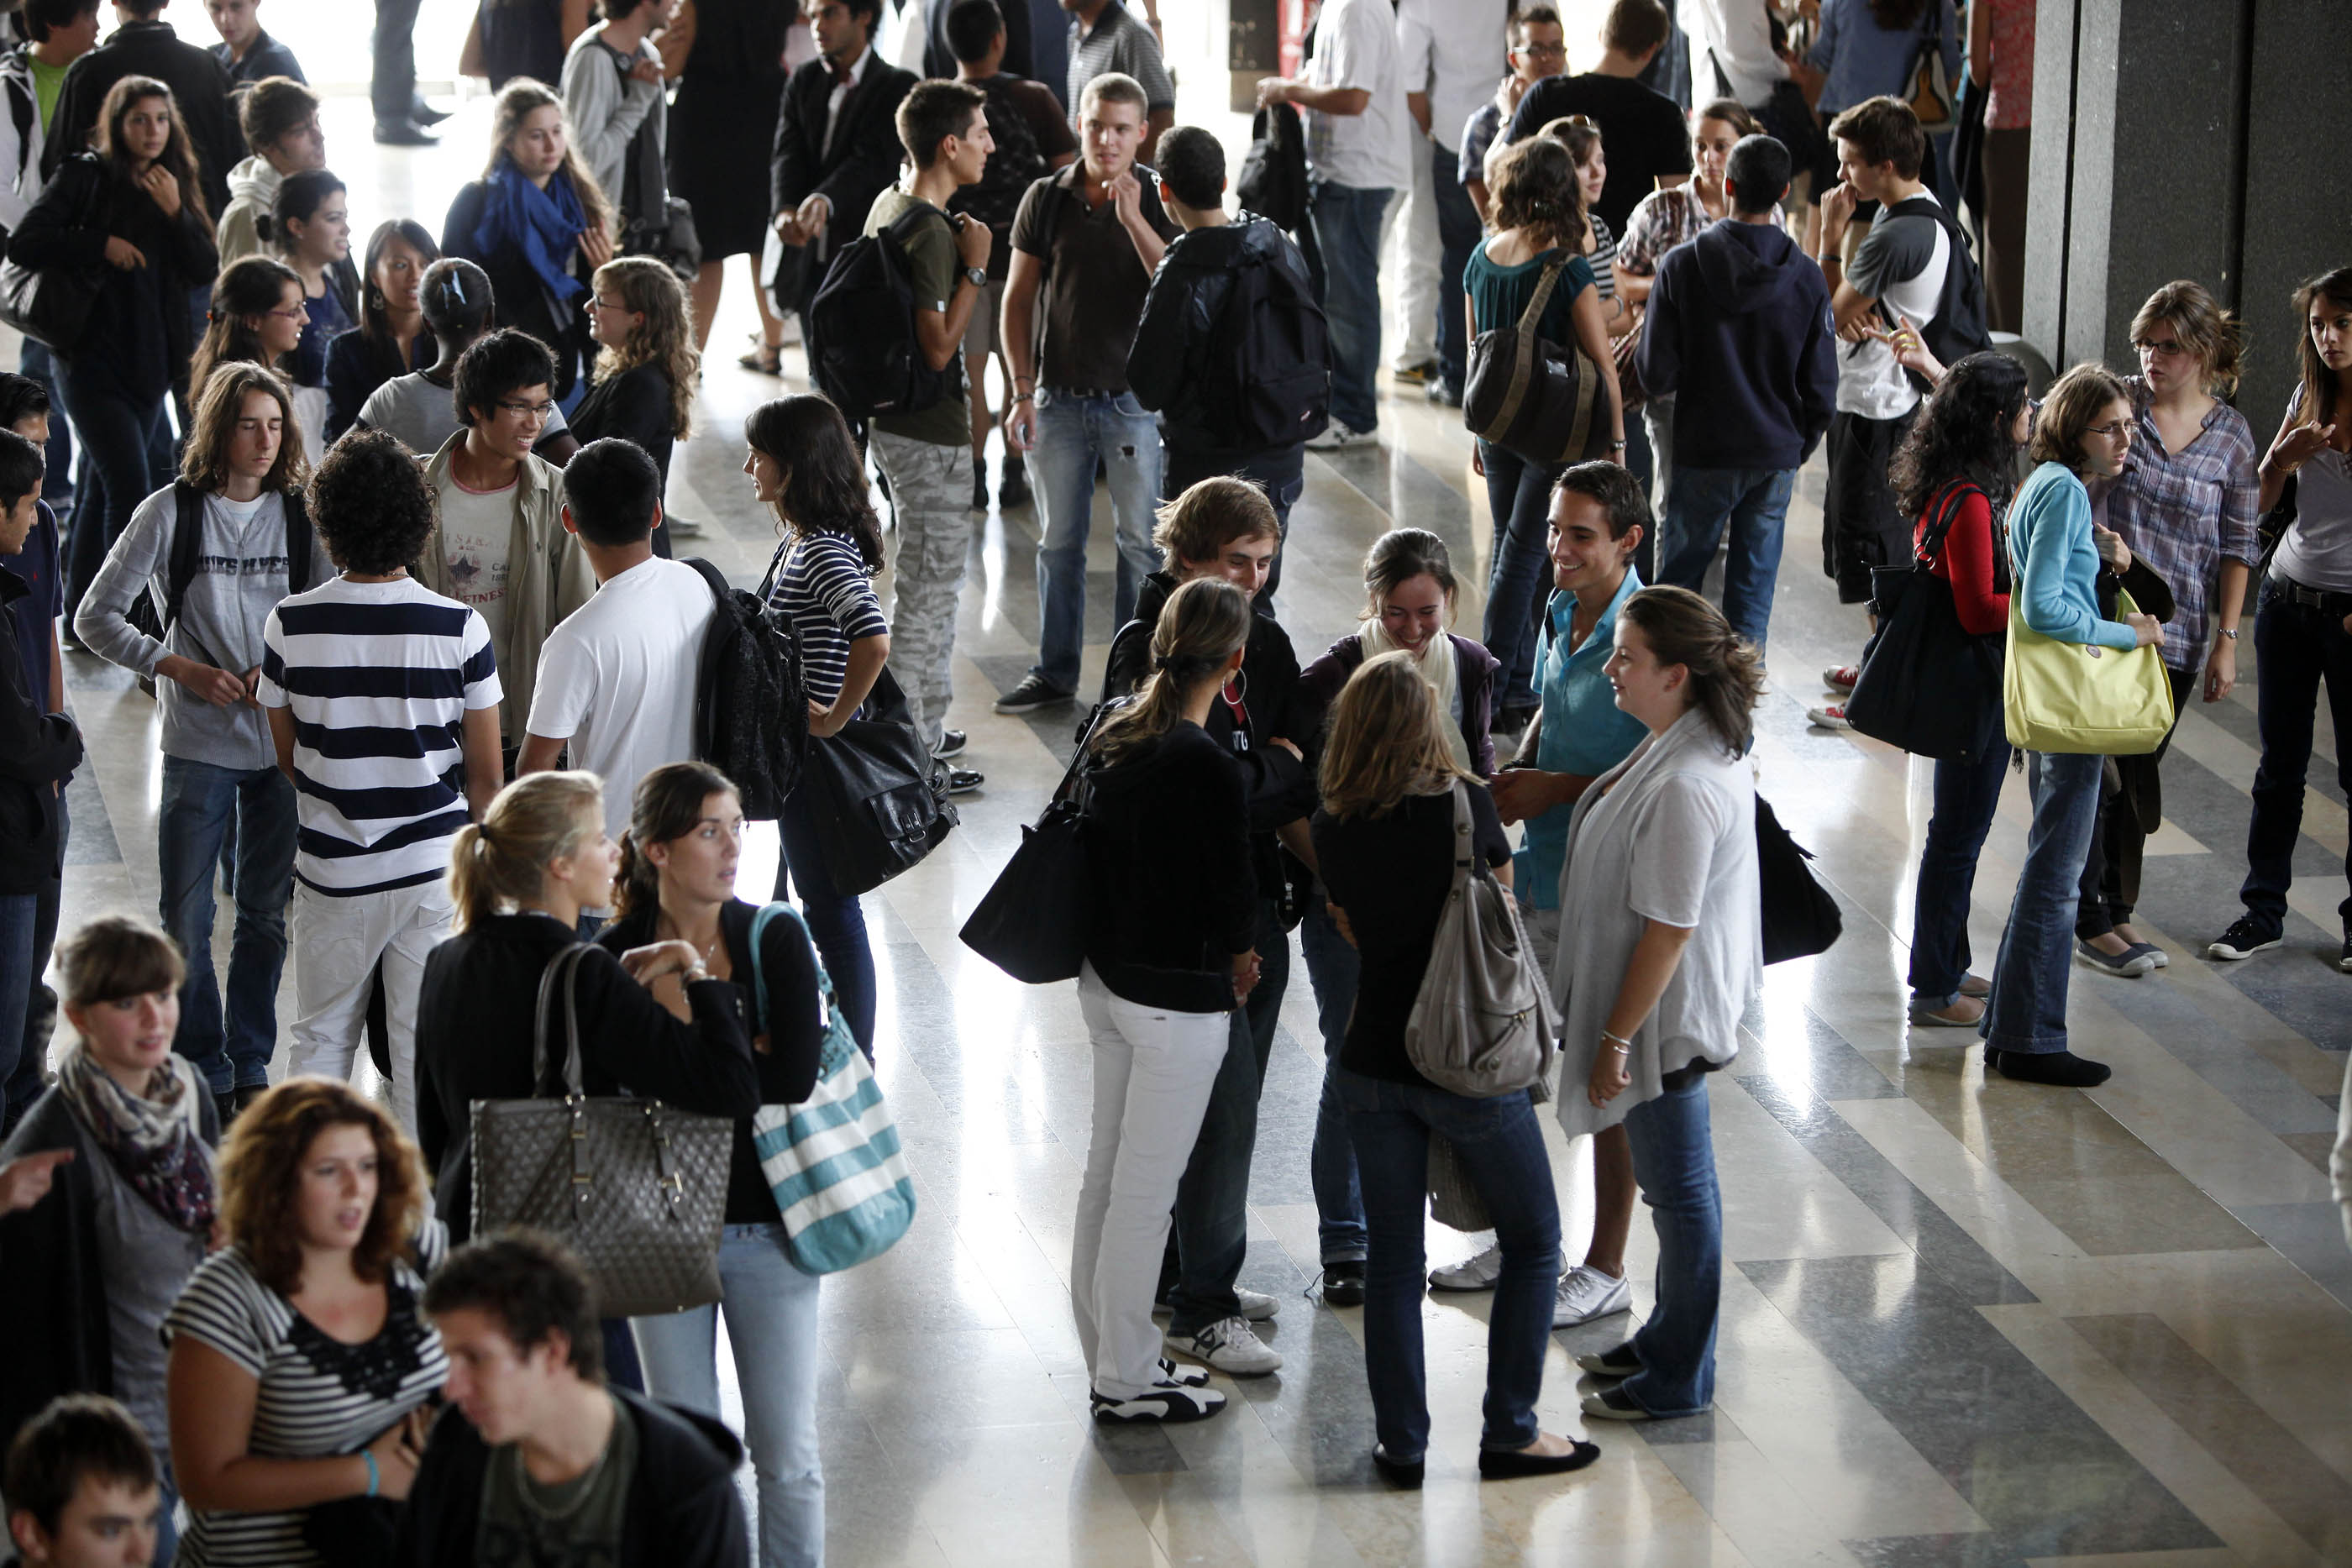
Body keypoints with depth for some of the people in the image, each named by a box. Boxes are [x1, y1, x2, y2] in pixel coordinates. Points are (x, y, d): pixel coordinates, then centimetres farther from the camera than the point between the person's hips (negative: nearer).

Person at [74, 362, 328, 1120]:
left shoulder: (304, 515, -2)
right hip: (199, 745, -2)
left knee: (267, 917, 11)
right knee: (187, 921, 2)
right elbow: (97, 618, -3)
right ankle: (204, 1074, 14)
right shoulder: (171, 512, -7)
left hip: (286, 743, 2)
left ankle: (252, 1066, 25)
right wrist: (180, 668, -13)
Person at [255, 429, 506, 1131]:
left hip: (330, 869, 1)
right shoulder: (460, 628, -12)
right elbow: (485, 775, -4)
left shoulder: (290, 625, -10)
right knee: (424, 1045, 10)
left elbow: (288, 757, 3)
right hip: (434, 866, -1)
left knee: (320, 1039, 16)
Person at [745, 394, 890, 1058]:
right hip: (789, 748, 10)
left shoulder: (825, 552, -23)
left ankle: (856, 1059, 10)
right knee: (809, 896, 20)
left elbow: (874, 640, -37)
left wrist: (834, 719, -26)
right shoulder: (798, 539, 7)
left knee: (830, 905, 0)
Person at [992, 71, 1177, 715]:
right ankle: (1054, 671, 20)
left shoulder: (1155, 203, -4)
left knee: (1143, 541, 3)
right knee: (1058, 541, 10)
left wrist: (1133, 220, -23)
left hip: (1135, 397, -2)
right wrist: (1022, 390, 0)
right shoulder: (1046, 200, 1)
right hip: (1059, 396, 2)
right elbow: (1017, 299, 5)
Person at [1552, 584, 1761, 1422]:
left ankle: (1679, 1380, 19)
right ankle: (1668, 1335, 39)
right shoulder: (1704, 745, 1)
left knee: (1678, 1188, 5)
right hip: (1674, 1004, 10)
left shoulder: (1685, 788, -31)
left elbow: (1666, 933, -27)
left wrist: (1615, 1039, -20)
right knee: (1674, 1182, 23)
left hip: (1663, 1014, -10)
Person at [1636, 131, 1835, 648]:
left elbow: (1656, 373, -10)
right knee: (1752, 593, 7)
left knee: (1677, 583, 10)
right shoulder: (1807, 279, -5)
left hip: (1701, 453, -1)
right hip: (1777, 459, 2)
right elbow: (1821, 389, 0)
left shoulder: (1682, 265, -10)